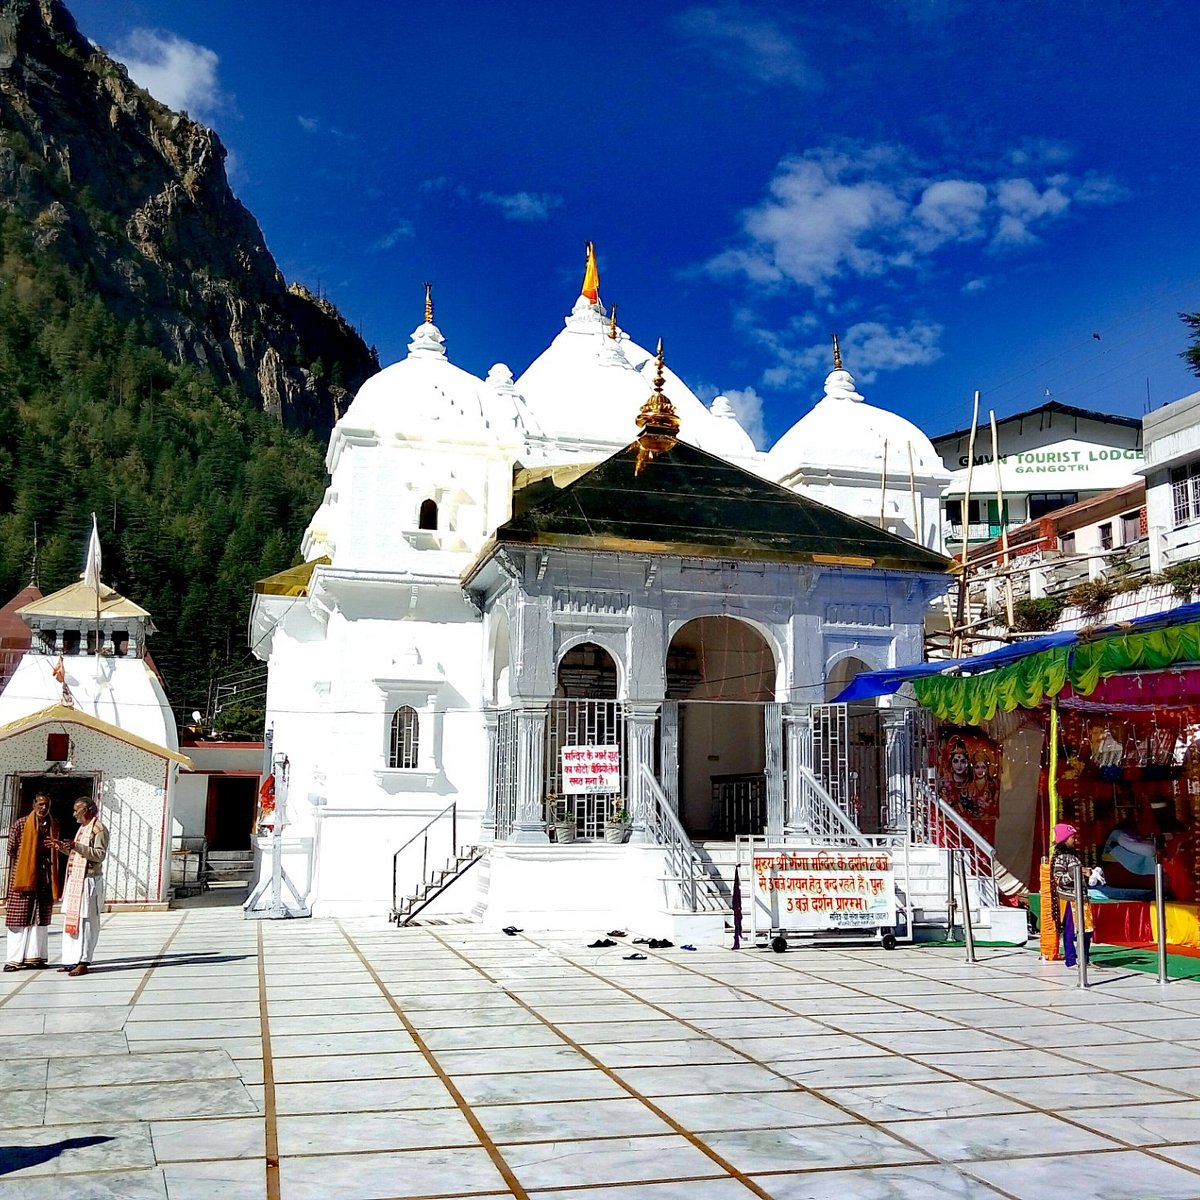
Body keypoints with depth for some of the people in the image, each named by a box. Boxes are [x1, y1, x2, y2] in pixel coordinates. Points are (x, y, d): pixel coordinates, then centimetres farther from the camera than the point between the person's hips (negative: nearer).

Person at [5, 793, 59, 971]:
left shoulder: (54, 826, 9)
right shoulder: (20, 825, -4)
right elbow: (11, 853, -2)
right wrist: (11, 881, -3)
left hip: (45, 879, 4)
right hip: (23, 877, -4)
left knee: (41, 919, 7)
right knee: (20, 918, -2)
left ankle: (35, 956, 14)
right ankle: (14, 959, 3)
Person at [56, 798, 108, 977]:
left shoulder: (98, 829, -9)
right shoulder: (82, 829, 20)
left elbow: (100, 854, -18)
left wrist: (77, 846, -23)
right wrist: (64, 848, 14)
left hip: (89, 881, -9)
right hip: (74, 880, 9)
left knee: (86, 922, -7)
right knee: (70, 920, 9)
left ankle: (83, 962, -5)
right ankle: (71, 960, 14)